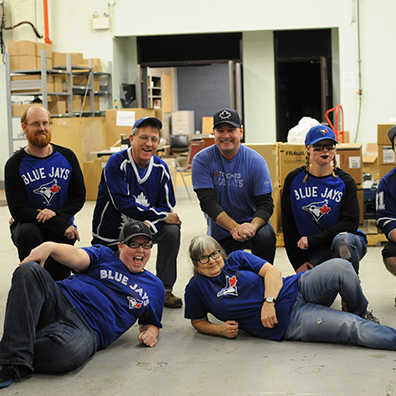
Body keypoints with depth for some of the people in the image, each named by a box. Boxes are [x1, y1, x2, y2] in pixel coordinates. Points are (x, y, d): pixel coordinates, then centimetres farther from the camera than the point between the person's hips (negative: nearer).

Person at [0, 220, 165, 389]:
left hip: (86, 329, -1)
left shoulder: (154, 286, 24)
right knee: (29, 270, -31)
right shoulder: (104, 255, 18)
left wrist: (150, 332, 6)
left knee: (70, 351, -41)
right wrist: (50, 246, -25)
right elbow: (77, 257, -3)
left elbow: (150, 323, 33)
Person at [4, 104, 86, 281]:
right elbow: (18, 210, -15)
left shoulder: (67, 157, 0)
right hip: (28, 224, -3)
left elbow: (79, 196, 3)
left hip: (62, 223, 3)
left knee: (59, 278, -8)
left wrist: (56, 214, -19)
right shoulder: (14, 165, -9)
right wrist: (60, 225, -23)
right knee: (28, 233, -37)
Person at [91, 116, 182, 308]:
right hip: (111, 236, -4)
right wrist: (162, 216, -23)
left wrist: (150, 224, -25)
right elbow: (124, 204, -27)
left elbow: (167, 206, -4)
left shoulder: (160, 168, -5)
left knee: (172, 230, -23)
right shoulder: (116, 163, -20)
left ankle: (164, 289, -11)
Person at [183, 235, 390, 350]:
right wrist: (220, 329, -6)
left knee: (340, 267, -21)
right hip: (285, 323, -3)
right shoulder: (196, 288, 4)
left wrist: (268, 302, -18)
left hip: (297, 290, 3)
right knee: (351, 327, -21)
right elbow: (198, 321, 14)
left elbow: (272, 271, -1)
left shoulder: (236, 259, 7)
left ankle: (362, 314, 5)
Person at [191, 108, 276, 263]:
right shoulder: (202, 160, -12)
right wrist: (235, 227, -35)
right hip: (219, 231, 1)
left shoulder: (255, 161, -12)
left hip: (252, 221, -1)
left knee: (266, 236, -32)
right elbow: (208, 202, -20)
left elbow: (266, 204, -15)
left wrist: (252, 226, -37)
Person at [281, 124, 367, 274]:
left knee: (342, 239, -36)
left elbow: (351, 223, -10)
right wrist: (298, 262, -4)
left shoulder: (345, 181, 0)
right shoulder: (294, 179, 4)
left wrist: (312, 240, -18)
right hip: (313, 254, 2)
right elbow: (288, 224, 4)